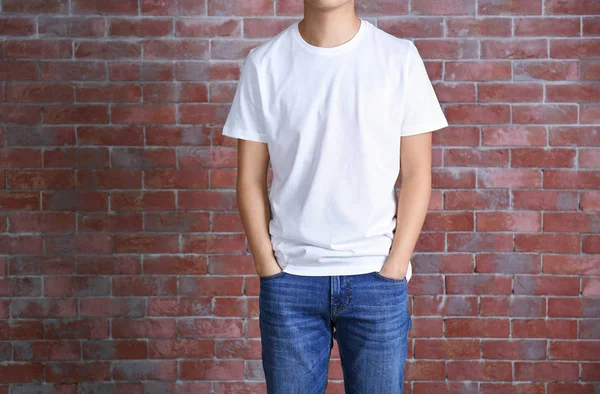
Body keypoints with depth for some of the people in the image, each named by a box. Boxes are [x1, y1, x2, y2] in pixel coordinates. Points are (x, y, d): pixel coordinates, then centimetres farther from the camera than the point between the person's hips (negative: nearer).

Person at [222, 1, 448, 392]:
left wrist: (393, 270, -5)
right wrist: (269, 269, -2)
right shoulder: (264, 63, 1)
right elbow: (251, 178, 3)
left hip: (376, 275, 0)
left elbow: (417, 175, 0)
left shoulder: (400, 57, -1)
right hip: (290, 278, 1)